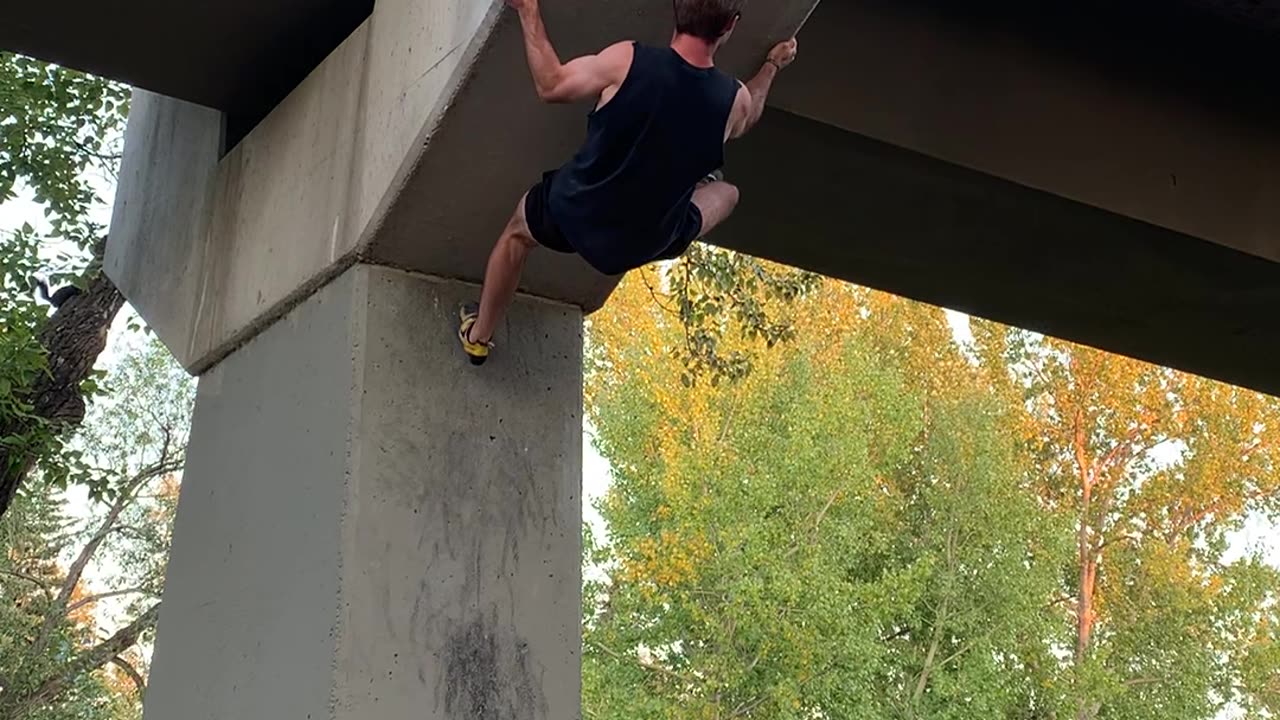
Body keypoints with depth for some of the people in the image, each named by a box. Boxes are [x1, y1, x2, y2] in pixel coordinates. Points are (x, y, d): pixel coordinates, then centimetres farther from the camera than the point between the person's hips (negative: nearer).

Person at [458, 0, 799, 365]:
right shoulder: (735, 99, -18)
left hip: (573, 212, 0)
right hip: (646, 244, 1)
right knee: (726, 193, 28)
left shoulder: (627, 60, -24)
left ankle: (478, 335, 46)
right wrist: (772, 66, 28)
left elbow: (551, 86, -7)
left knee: (518, 230, 34)